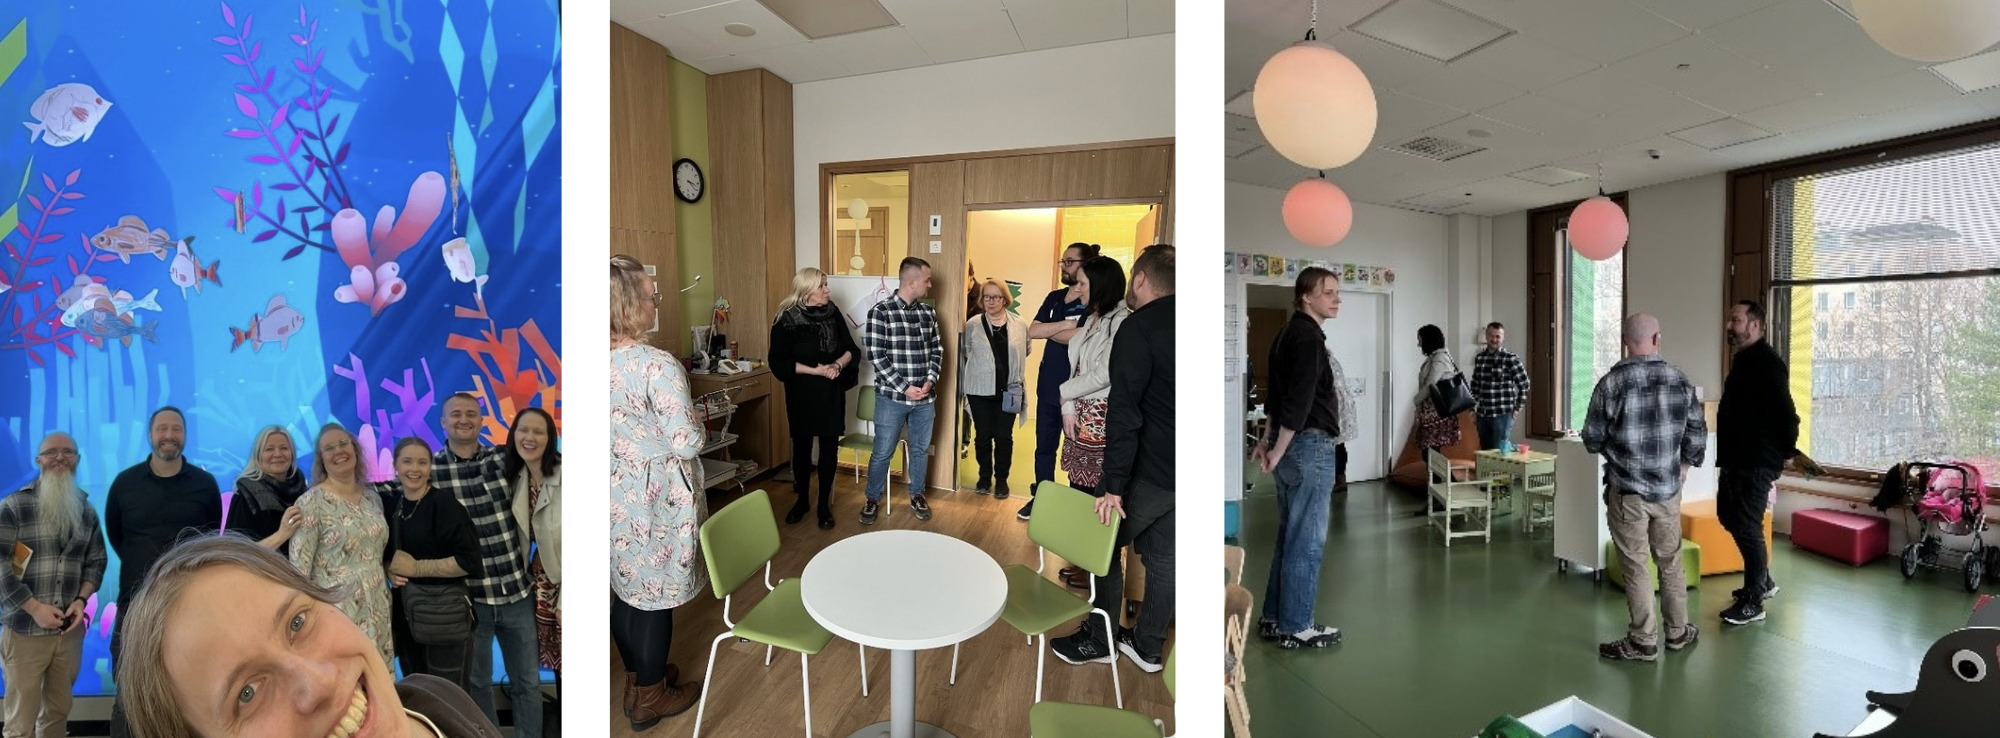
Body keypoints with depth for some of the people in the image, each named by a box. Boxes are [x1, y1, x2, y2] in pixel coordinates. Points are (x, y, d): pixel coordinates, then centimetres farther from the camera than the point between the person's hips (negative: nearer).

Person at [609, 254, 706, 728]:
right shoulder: (659, 367, -25)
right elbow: (687, 443, -22)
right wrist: (695, 422, -3)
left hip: (618, 491, 7)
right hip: (656, 495, -7)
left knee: (626, 586, 21)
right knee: (654, 593, 9)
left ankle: (637, 676, 41)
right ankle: (650, 698, 26)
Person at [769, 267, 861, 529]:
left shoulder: (833, 313, -1)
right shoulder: (786, 320, -10)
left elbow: (852, 349, 3)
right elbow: (778, 362, -13)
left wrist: (838, 365, -17)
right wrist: (815, 370, -19)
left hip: (832, 392, 2)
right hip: (801, 393, -2)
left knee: (829, 447, 5)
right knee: (802, 446, 11)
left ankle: (824, 504, 19)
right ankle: (802, 500, 29)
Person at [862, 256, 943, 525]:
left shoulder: (928, 313, 5)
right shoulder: (880, 312, -10)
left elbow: (937, 350, 10)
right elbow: (876, 355, -13)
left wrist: (930, 381, -7)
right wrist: (904, 388, -16)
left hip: (924, 397, 5)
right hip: (892, 397, -4)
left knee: (921, 449, 16)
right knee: (882, 453, 6)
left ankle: (917, 495, 35)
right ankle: (873, 498, 27)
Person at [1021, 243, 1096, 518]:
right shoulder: (1055, 297, 9)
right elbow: (1032, 332, -1)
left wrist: (1050, 331, -9)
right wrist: (1066, 324, -14)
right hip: (1048, 386, 6)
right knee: (1044, 447, 15)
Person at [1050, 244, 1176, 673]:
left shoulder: (1138, 328, -16)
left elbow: (1124, 412, -22)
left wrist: (1114, 486, -21)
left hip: (1148, 471, -7)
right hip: (1177, 470, 7)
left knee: (1105, 546, 10)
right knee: (1163, 557, 16)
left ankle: (1097, 641, 21)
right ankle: (1148, 646, 29)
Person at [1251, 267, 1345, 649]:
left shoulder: (1287, 334, 15)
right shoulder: (1309, 337, -15)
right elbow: (1300, 399, -21)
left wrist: (1268, 440, 18)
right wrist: (1278, 450, -16)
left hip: (1290, 445, 10)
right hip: (1309, 446, -10)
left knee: (1290, 534, 15)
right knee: (1307, 540, -1)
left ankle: (1273, 617, 23)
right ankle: (1295, 627, 8)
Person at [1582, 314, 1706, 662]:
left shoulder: (1611, 383, -14)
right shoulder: (1680, 380, -2)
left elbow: (1592, 439, -8)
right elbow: (1697, 433, 5)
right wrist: (1683, 465, 20)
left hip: (1626, 490, -4)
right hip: (1669, 489, 4)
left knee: (1634, 566, 5)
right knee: (1670, 561, 18)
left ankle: (1643, 641, 13)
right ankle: (1678, 632, 31)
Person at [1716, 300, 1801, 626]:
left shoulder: (1768, 363, -16)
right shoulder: (1743, 359, 14)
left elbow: (1785, 412, -20)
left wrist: (1787, 451, -11)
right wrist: (1726, 453, 18)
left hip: (1756, 463, -10)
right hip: (1735, 458, 10)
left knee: (1747, 527, -4)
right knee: (1729, 517, 19)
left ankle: (1753, 602, 6)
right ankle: (1763, 581, 34)